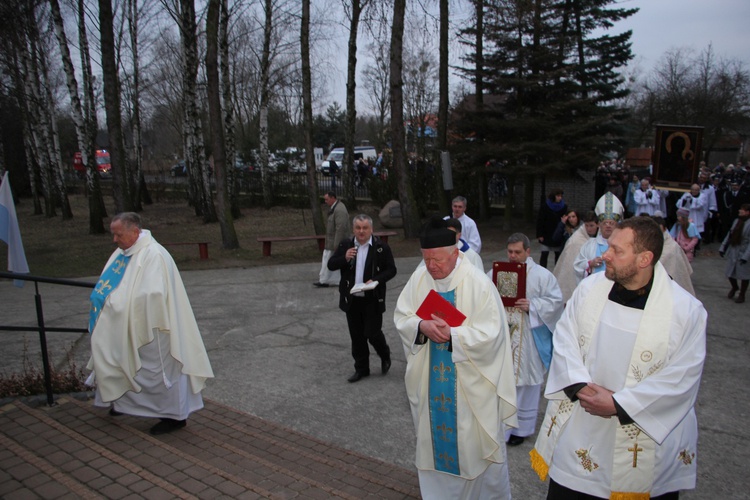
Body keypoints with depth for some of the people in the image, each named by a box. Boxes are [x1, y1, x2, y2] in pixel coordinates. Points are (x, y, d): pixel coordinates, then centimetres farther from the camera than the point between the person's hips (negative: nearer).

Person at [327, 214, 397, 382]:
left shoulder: (381, 247, -7)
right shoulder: (345, 245, 3)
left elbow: (391, 270, -4)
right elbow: (331, 265, 2)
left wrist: (376, 280, -20)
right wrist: (344, 258, -17)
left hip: (373, 300, -4)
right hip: (351, 299, 4)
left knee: (372, 333, -2)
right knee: (356, 336, 12)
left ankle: (385, 356, 30)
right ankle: (361, 368, 27)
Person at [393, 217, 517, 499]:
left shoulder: (478, 283, -18)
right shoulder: (419, 278, -4)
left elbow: (491, 334, -20)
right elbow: (401, 317, -2)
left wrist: (452, 335, -29)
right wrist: (421, 326, -22)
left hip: (470, 383, -4)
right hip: (430, 380, 4)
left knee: (475, 443, 11)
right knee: (436, 437, 18)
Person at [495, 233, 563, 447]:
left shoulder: (541, 275, -5)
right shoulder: (496, 272, 3)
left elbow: (556, 300, -5)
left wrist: (532, 306, -18)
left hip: (528, 340, -2)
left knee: (525, 383, 9)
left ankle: (522, 427, 28)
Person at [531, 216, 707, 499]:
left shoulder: (687, 310, -13)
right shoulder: (589, 288, -4)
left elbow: (681, 377, -14)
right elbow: (564, 339, 0)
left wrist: (618, 404, -18)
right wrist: (580, 387, -15)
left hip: (645, 439, -2)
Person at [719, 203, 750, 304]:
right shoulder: (737, 221, 3)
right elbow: (729, 234, 10)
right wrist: (723, 247, 9)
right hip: (732, 251, 6)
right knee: (730, 272, 15)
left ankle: (742, 295, 27)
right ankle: (734, 287, 43)